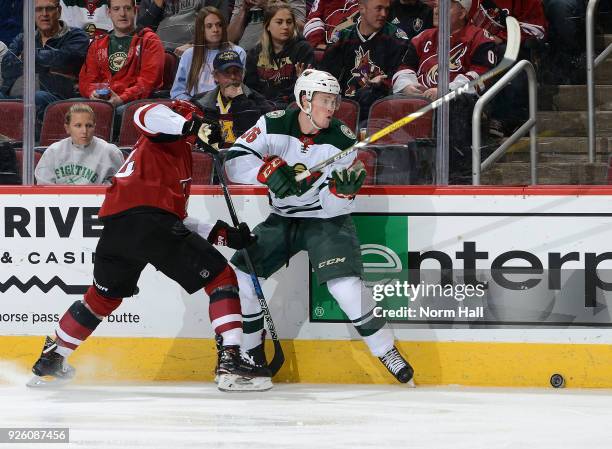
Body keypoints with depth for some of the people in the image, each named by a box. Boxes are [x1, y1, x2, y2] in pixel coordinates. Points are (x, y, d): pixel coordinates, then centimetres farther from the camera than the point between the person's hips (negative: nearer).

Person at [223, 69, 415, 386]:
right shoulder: (274, 125, -11)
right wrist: (268, 171, -33)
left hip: (326, 220, -3)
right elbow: (235, 161, -17)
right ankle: (250, 353, 11)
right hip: (282, 218, 3)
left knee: (345, 285, -24)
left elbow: (335, 205, -14)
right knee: (239, 274, -8)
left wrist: (343, 190, -36)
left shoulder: (342, 140, -14)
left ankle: (386, 351, -9)